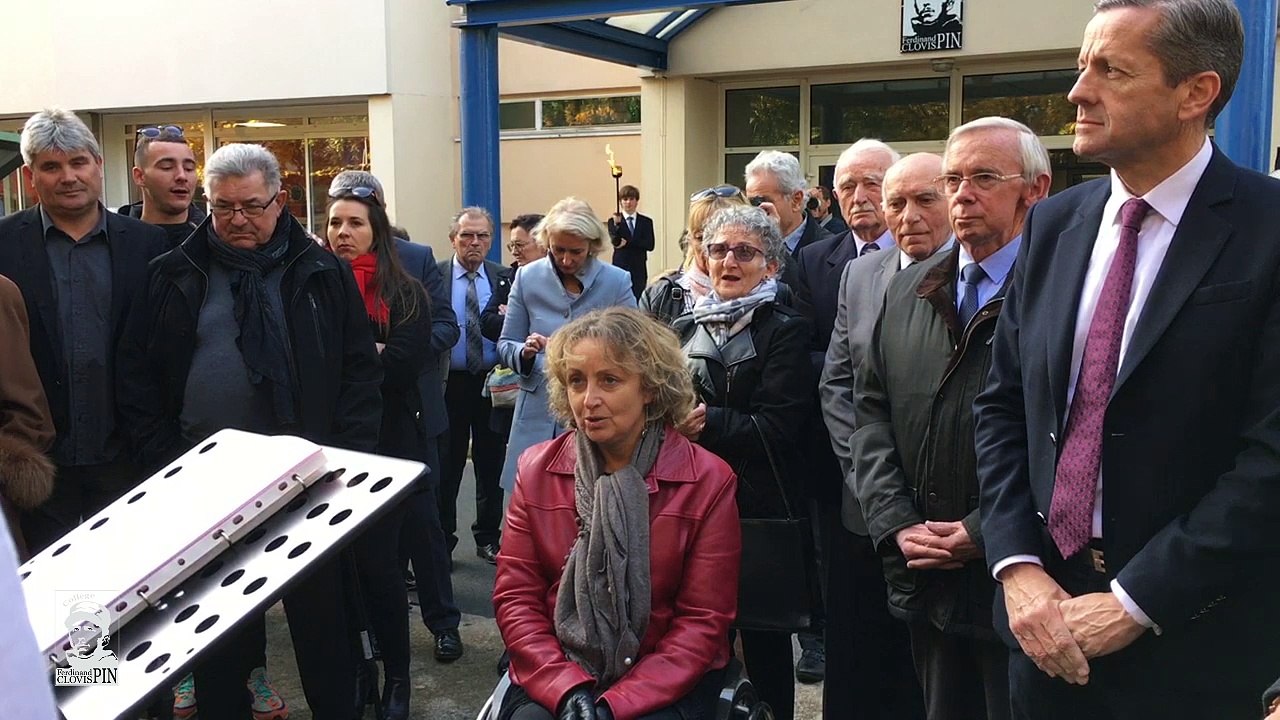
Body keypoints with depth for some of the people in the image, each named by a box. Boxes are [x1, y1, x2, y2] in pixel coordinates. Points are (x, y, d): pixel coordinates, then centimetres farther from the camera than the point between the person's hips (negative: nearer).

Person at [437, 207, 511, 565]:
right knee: (446, 467, 8)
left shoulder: (504, 279, 4)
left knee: (491, 465, 12)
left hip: (493, 384, 2)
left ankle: (488, 537, 26)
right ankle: (442, 539, 21)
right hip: (450, 384, -2)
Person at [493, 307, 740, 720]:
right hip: (554, 678, 1)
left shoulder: (708, 482, -6)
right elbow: (515, 596, 1)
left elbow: (703, 620, -6)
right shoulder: (537, 470, 2)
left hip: (665, 681, -1)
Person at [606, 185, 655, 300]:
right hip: (620, 268, -1)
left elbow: (650, 245, -3)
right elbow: (616, 242, -14)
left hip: (639, 270, 2)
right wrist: (617, 224, -29)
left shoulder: (646, 222, 7)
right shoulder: (613, 221, 2)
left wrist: (627, 243, -10)